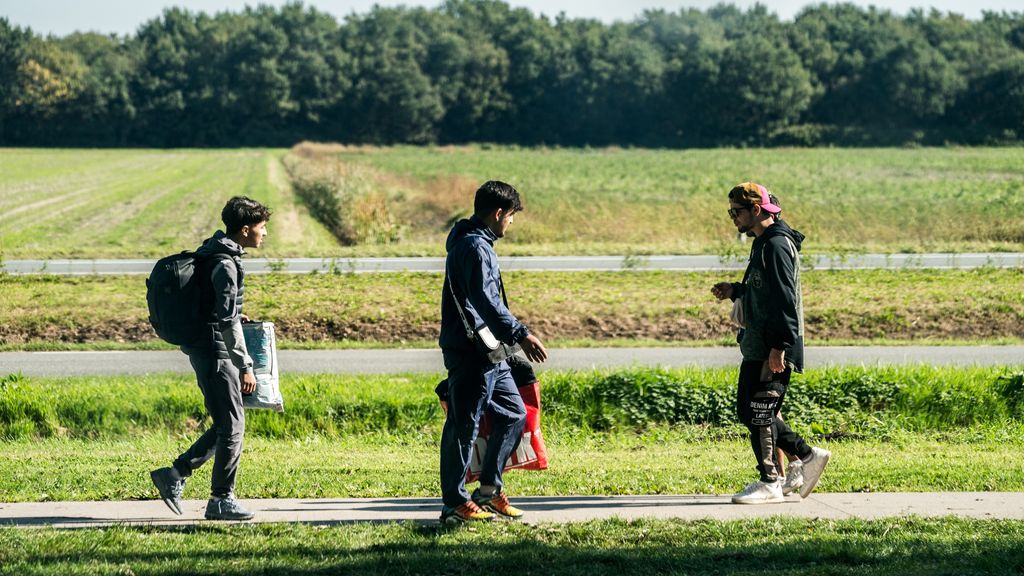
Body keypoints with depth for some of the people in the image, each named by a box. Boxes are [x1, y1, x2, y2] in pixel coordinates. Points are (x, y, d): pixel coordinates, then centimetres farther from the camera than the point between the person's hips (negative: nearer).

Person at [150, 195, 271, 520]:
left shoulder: (212, 253, 13)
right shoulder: (225, 264, -18)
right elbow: (227, 323, -20)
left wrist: (232, 314, 18)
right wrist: (246, 367, -17)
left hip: (205, 350, 10)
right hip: (215, 351, -10)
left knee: (227, 424, 13)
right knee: (232, 424, -4)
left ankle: (175, 475, 16)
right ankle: (221, 499, 3)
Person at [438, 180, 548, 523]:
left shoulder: (477, 243, 18)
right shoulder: (474, 247, -16)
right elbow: (485, 301, -26)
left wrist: (512, 335, 27)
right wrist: (520, 334, -30)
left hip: (488, 354, 11)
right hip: (469, 353, -11)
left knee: (514, 414, 15)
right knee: (464, 424, -4)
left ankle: (489, 489, 19)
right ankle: (455, 504, 1)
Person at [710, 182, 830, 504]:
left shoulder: (776, 245, -14)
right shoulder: (763, 243, 18)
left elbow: (784, 298, -21)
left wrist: (778, 346, -24)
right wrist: (735, 291, 14)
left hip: (773, 348, -11)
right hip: (757, 346, 11)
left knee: (760, 414, -7)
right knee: (748, 411, 12)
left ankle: (770, 484, -2)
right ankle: (807, 456, 15)